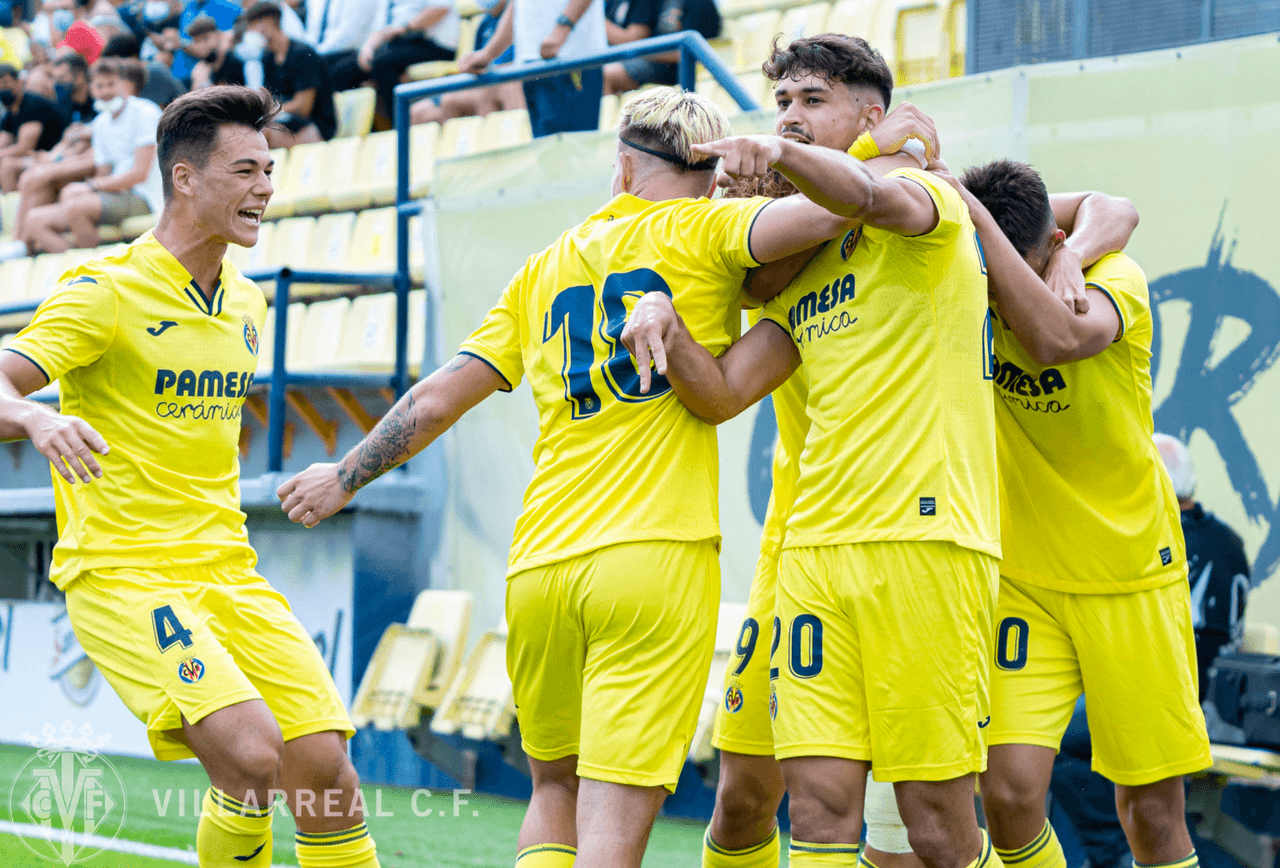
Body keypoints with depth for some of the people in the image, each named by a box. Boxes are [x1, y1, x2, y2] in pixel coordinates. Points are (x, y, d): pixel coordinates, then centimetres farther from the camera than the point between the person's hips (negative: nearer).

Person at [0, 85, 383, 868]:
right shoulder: (107, 291, -9)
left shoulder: (246, 302, 13)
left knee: (325, 768, -7)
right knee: (251, 753, -25)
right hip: (120, 571, -6)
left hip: (225, 567, 7)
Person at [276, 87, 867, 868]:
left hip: (539, 564, 5)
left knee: (556, 792, 21)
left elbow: (438, 399, 20)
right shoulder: (702, 232, 4)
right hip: (656, 553, -4)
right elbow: (825, 210, -15)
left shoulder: (546, 269, 18)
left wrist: (347, 478, 33)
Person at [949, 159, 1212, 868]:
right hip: (1022, 577, 2)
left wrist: (974, 213, -37)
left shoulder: (1115, 280, -17)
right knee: (1009, 794, -14)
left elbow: (1055, 338, -37)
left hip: (1132, 578, -2)